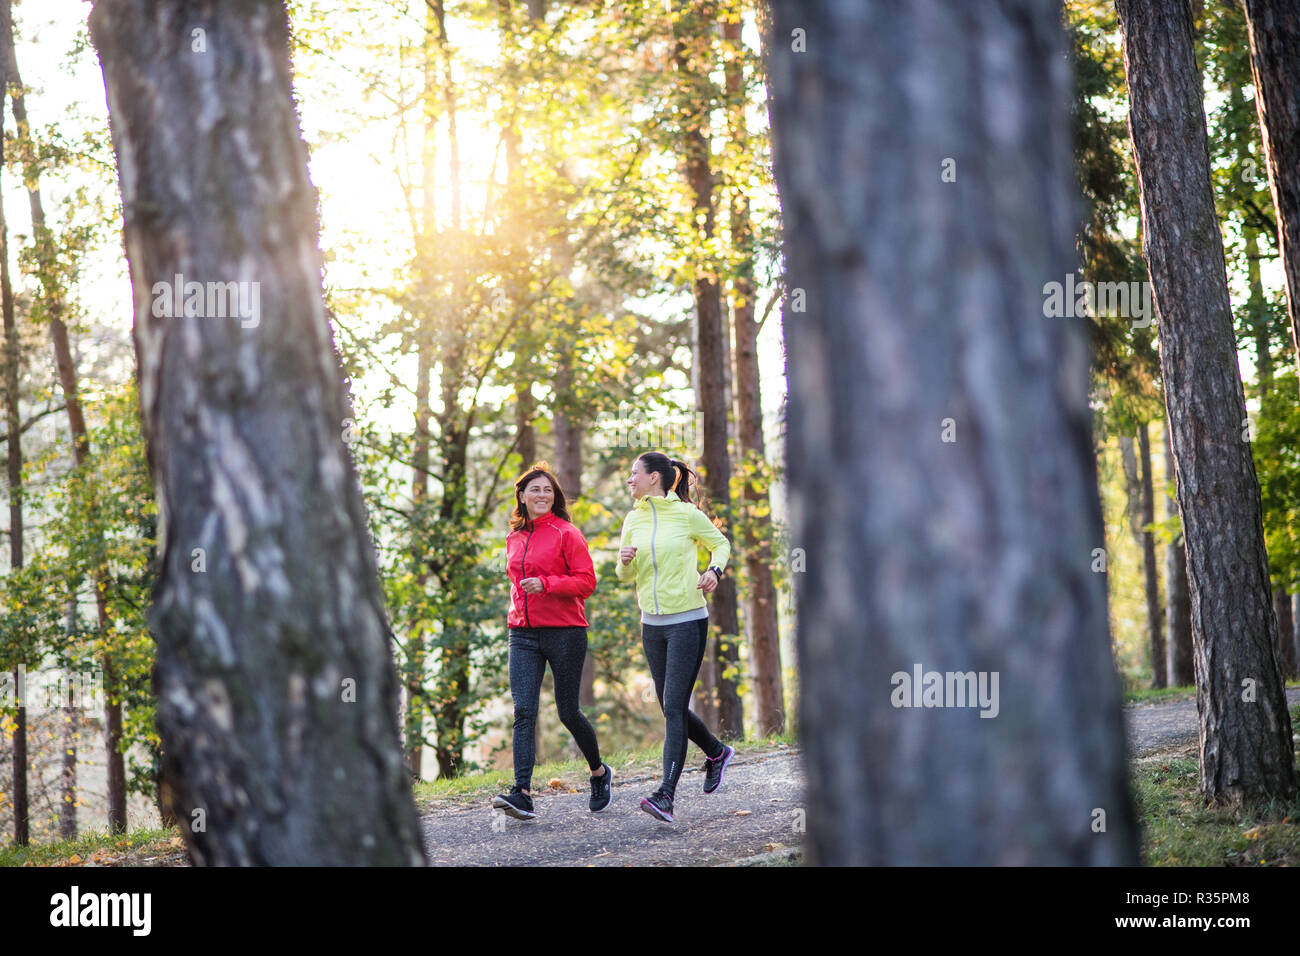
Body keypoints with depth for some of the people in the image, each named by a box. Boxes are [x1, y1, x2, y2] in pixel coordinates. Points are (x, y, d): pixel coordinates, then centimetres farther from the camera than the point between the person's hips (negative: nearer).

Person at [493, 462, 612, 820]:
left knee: (568, 712, 4)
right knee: (523, 712, -9)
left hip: (564, 631, -5)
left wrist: (546, 585, -22)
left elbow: (586, 582, -10)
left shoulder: (567, 534, -5)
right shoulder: (514, 539, 14)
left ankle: (600, 773, 30)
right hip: (523, 635, 5)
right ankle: (522, 794, -16)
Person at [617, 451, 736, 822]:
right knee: (671, 708, 12)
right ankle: (716, 753, 38)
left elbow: (721, 544, 9)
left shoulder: (687, 514, -6)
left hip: (688, 621, -6)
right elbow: (626, 576, 13)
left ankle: (666, 795, -17)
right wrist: (625, 560, -9)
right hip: (652, 624, 6)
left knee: (674, 707, -12)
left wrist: (714, 570, -10)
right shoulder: (633, 519, 8)